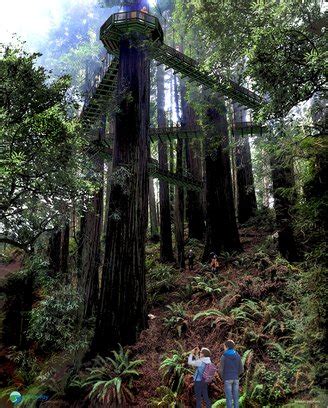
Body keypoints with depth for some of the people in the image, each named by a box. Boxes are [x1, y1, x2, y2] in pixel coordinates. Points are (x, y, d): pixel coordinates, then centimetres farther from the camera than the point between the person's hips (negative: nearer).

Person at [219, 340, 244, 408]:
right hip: (236, 379, 4)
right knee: (236, 398, 11)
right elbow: (241, 369, 5)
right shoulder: (238, 356, 2)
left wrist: (223, 378, 11)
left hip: (227, 379, -4)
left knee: (229, 398, 3)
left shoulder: (224, 356, -10)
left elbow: (221, 370, -9)